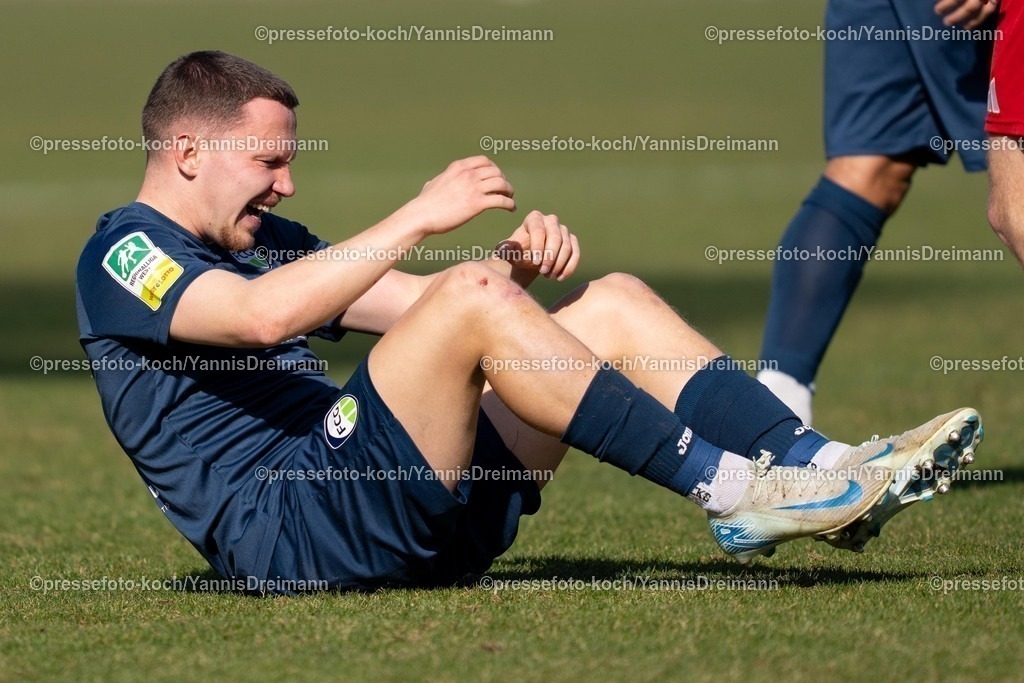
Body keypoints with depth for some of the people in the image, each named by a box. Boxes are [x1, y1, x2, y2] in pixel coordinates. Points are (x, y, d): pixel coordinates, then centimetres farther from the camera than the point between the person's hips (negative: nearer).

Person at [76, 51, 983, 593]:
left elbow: (419, 301, 23)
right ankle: (734, 493, -27)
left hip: (408, 514, 9)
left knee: (614, 305, 1)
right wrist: (418, 217, -22)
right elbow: (260, 313, -22)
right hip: (291, 530, -9)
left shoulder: (265, 242, 28)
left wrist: (519, 262, 1)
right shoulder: (124, 256, -2)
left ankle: (823, 469, -13)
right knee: (473, 299, -27)